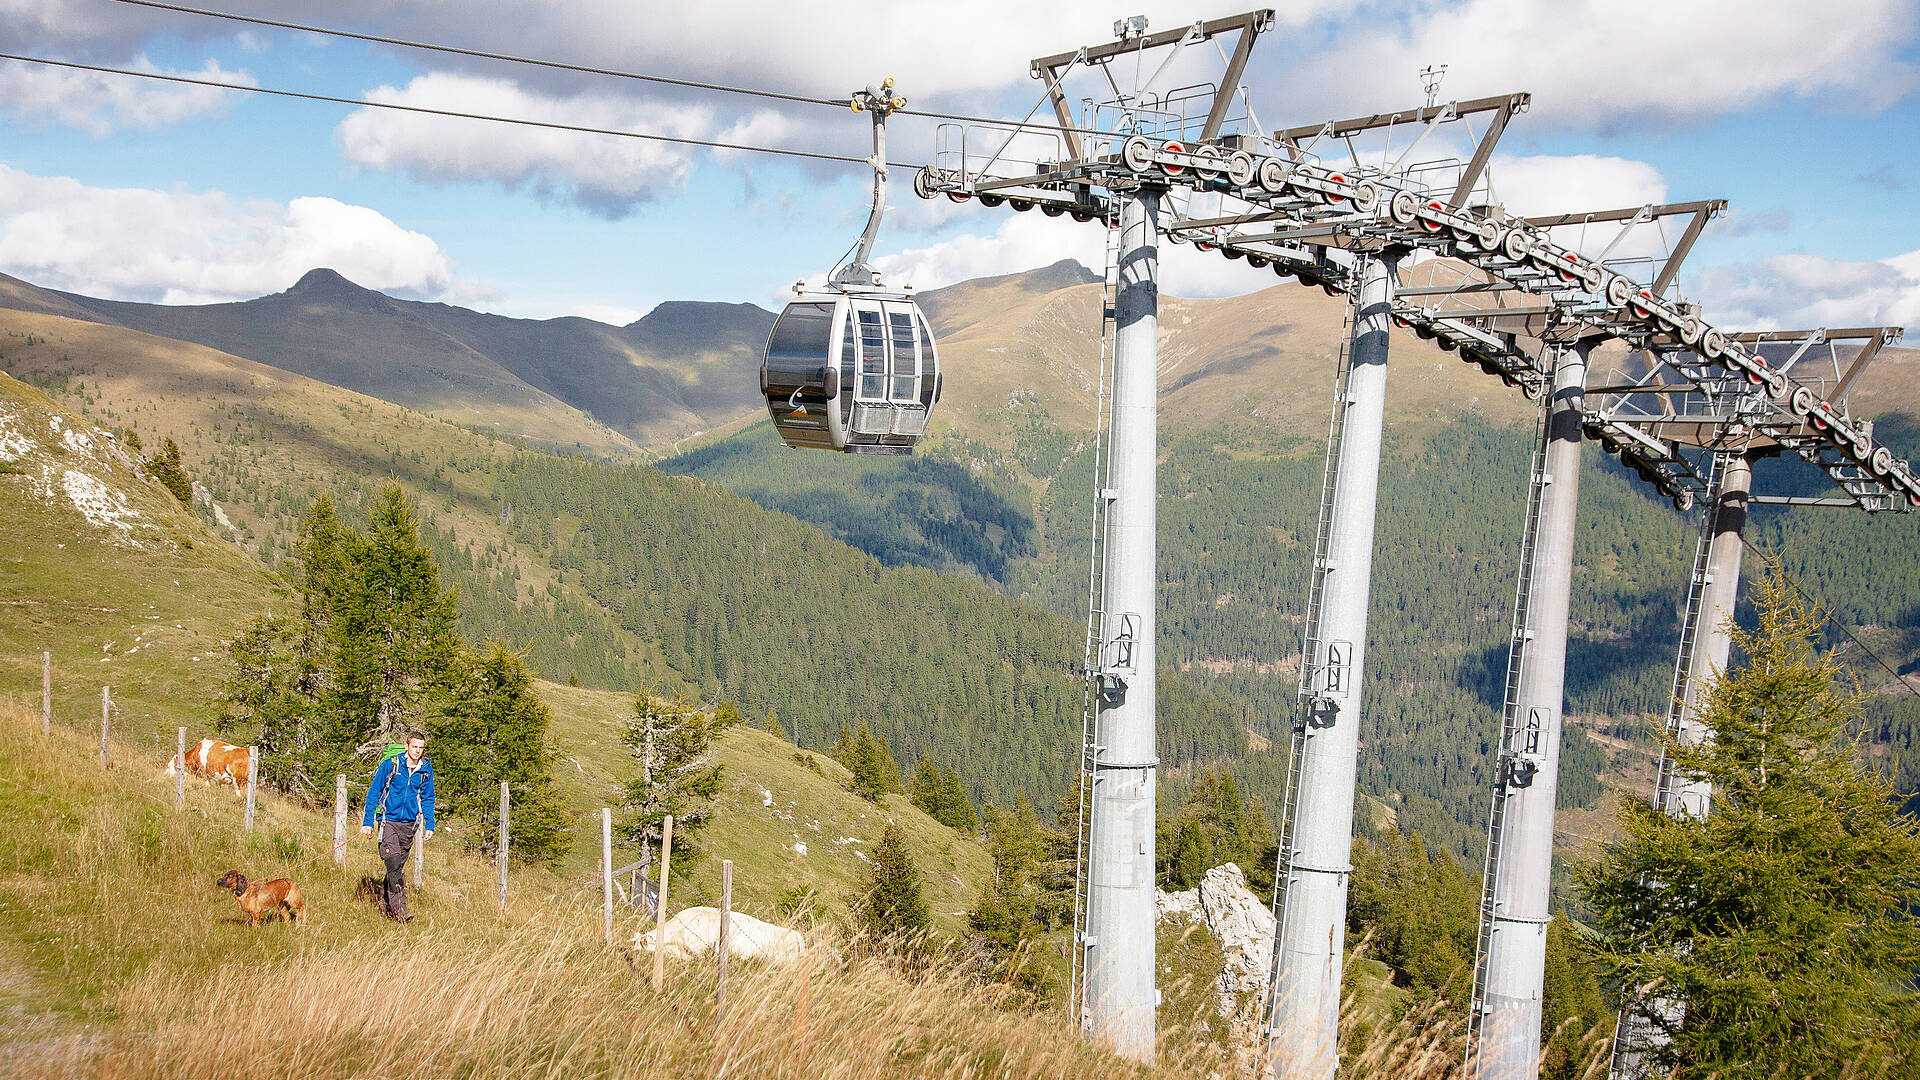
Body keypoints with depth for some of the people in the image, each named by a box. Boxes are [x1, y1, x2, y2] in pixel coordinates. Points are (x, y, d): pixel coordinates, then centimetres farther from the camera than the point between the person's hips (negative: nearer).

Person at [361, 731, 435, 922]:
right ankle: (399, 909, -18)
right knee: (394, 862, -16)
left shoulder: (426, 769, 5)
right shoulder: (390, 765, -6)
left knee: (399, 866, 8)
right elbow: (373, 792, -1)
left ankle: (385, 902, 25)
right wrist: (368, 822, -3)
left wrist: (429, 825, 10)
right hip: (388, 820, -4)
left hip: (409, 824, 4)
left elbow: (427, 799, 16)